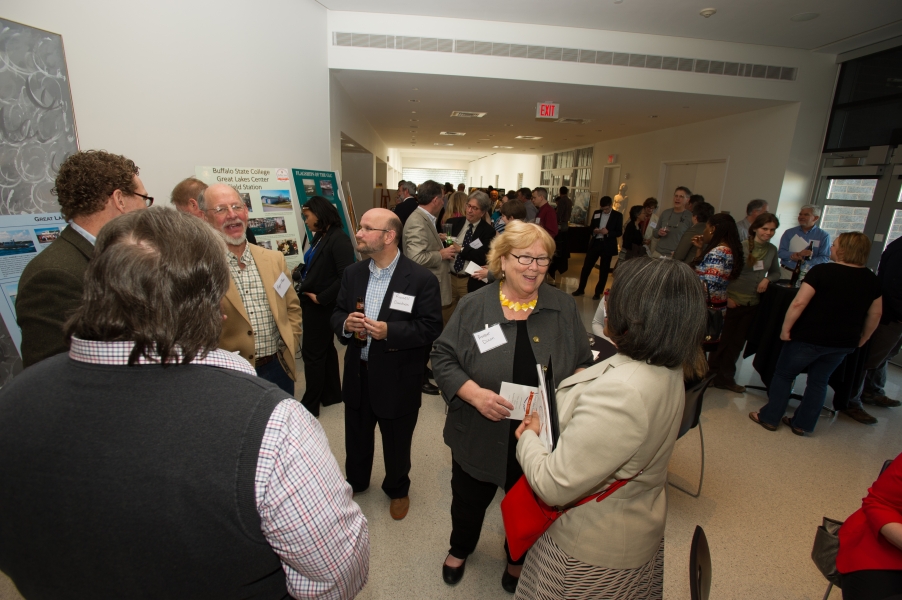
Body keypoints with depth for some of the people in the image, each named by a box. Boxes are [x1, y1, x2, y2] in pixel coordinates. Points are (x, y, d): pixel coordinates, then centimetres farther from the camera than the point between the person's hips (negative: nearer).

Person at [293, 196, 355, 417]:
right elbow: (316, 268, 11)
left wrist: (321, 297, -20)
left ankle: (310, 404, 17)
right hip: (312, 303, 9)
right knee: (325, 349, 18)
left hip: (322, 306, -9)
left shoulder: (338, 239, -19)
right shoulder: (320, 237, 8)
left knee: (312, 353, 2)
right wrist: (300, 272, -6)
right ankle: (331, 393, 34)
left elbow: (346, 276, -25)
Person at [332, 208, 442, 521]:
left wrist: (389, 331, -28)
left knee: (396, 443, 17)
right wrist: (345, 324, -16)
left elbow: (431, 328, -16)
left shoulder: (421, 279, -15)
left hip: (397, 379, -4)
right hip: (357, 374, 5)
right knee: (356, 436, 24)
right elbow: (337, 313, 8)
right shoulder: (352, 273, 2)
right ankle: (355, 481, 53)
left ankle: (397, 489, 46)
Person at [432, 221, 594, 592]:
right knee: (470, 500, 23)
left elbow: (584, 364, 3)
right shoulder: (474, 306, -10)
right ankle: (460, 548, 56)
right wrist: (475, 394, -23)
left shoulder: (564, 307, -5)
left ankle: (517, 559, 56)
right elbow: (443, 358, -8)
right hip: (480, 436, 0)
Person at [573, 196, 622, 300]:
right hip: (595, 243, 3)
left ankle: (598, 292, 17)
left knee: (604, 270, 6)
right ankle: (581, 289, 18)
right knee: (586, 267, 5)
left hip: (607, 245, -3)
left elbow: (619, 232, -5)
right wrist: (594, 230, -11)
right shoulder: (596, 213, 7)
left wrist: (608, 232, -22)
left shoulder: (618, 215, -2)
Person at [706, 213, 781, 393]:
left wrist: (767, 279, -6)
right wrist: (727, 297, -16)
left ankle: (726, 377, 26)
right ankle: (711, 373, 19)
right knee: (723, 339, 2)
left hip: (753, 303, 5)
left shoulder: (772, 250, 4)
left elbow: (776, 273, 16)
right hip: (733, 301, -5)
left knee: (738, 342, 13)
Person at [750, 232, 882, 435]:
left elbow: (799, 303, -22)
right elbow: (875, 314, 11)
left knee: (783, 374, 11)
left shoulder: (822, 271, -16)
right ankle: (802, 424, 24)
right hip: (844, 343, 5)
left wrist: (785, 329, -13)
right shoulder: (872, 280, 3)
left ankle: (769, 418, 16)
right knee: (819, 381, 18)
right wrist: (861, 339, 21)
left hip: (809, 337, -5)